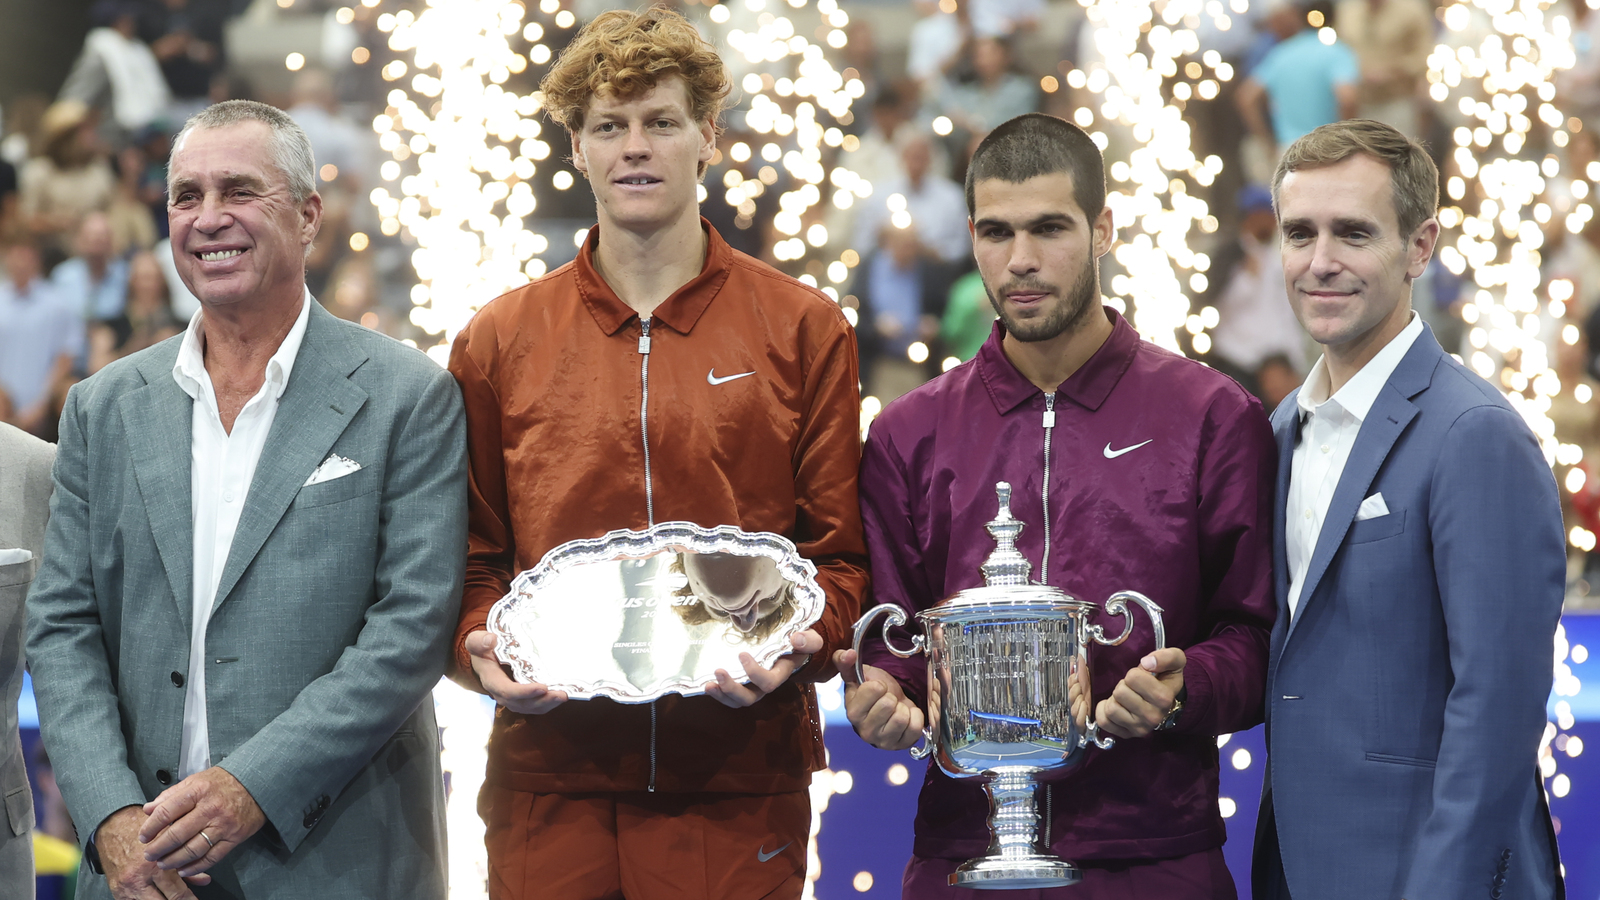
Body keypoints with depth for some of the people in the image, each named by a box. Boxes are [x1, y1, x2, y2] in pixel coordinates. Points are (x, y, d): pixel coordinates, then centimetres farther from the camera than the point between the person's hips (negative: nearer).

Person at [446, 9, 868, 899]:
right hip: (550, 779, 1)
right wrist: (481, 646, -7)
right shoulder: (499, 342, 10)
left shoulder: (804, 330, 6)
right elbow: (471, 555, 13)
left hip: (738, 783, -1)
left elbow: (841, 550, 7)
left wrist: (804, 643, -12)